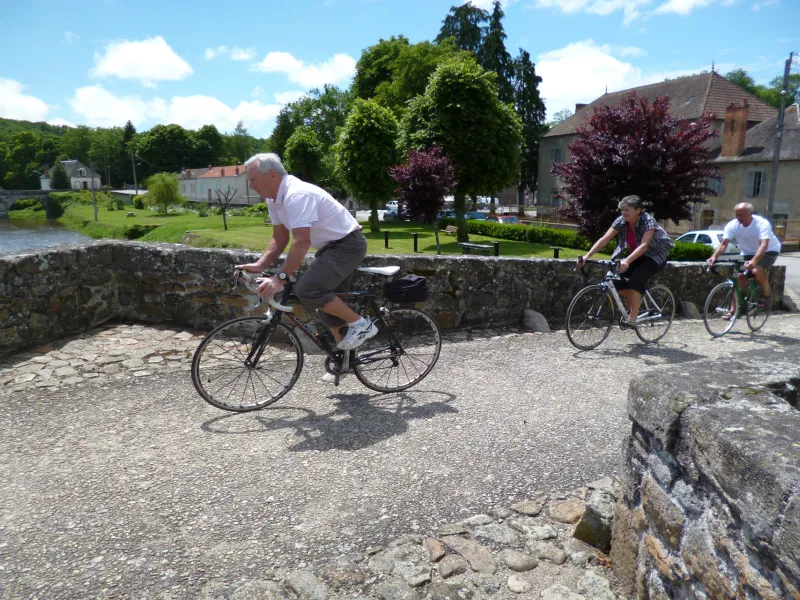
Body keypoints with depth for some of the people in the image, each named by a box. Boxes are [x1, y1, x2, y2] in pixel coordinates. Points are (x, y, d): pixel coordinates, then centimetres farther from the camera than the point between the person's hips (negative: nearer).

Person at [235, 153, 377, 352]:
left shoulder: (297, 194, -27)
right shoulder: (274, 199, 4)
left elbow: (301, 241, -34)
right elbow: (280, 238, 8)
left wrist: (280, 278, -36)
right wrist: (259, 265, -5)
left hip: (348, 244, -10)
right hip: (331, 246, 10)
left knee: (307, 290, -23)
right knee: (326, 298, 13)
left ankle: (360, 324, -9)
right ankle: (343, 350, 24)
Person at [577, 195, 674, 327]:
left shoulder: (648, 221, -29)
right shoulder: (621, 221, -15)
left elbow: (644, 245, -42)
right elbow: (605, 239, -23)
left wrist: (627, 261, -57)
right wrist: (587, 255, -36)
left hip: (656, 255, -6)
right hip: (637, 255, 6)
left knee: (636, 279, -29)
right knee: (617, 278, -14)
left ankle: (632, 318, -25)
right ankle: (632, 306, 10)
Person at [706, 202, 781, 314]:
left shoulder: (762, 223, -29)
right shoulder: (732, 225, -17)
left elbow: (764, 245, -41)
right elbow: (723, 243, -25)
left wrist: (754, 261, -58)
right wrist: (714, 256, -45)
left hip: (768, 251, -5)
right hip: (749, 253, 5)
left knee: (757, 270, -31)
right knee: (740, 276, -9)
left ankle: (766, 293, -2)